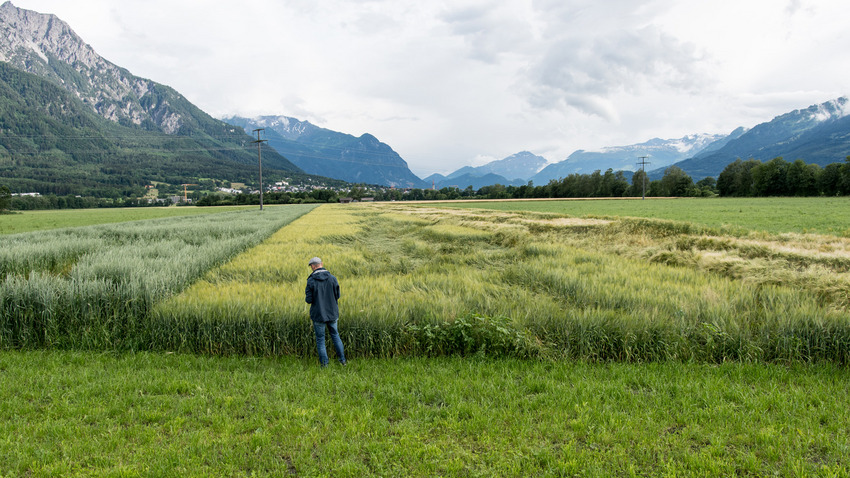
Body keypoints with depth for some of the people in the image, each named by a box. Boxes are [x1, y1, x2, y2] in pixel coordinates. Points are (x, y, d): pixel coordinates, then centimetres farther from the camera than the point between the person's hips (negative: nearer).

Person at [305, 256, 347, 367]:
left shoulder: (311, 281, -13)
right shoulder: (332, 278, -6)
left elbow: (309, 300, -12)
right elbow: (337, 296, 1)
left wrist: (307, 295, 10)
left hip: (319, 315, -3)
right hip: (332, 313, 3)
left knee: (320, 339, 11)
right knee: (335, 335, 22)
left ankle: (324, 364, 15)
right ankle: (342, 359, 24)